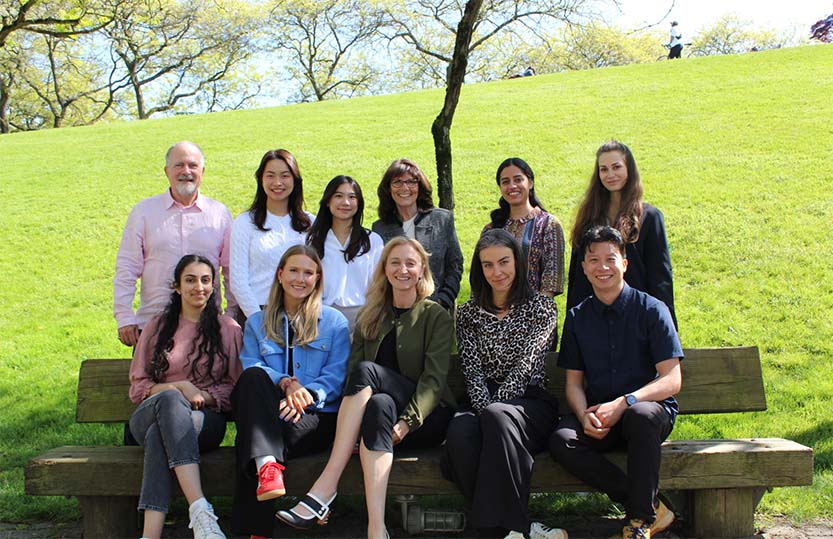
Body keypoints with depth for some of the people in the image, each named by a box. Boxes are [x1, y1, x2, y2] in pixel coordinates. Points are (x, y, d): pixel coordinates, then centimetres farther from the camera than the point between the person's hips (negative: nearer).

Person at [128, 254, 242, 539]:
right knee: (170, 399, -38)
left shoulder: (228, 329, 13)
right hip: (149, 415, 1)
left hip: (206, 419, 0)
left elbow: (234, 388, 11)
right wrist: (180, 387, -8)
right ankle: (200, 510, -52)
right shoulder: (157, 327, 16)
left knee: (159, 435, -36)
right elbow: (138, 387, 11)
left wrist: (203, 396, -10)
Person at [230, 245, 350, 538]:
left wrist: (307, 394, -17)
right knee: (253, 376, -33)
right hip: (268, 413, 3)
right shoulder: (257, 322, 21)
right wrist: (284, 382, -18)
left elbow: (336, 375, 4)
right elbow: (249, 367, 4)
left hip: (318, 414, -2)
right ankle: (267, 464, -45)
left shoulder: (334, 322, 15)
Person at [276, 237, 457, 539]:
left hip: (427, 418, -3)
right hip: (384, 411, 3)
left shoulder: (436, 316, 3)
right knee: (379, 404, -35)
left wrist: (407, 422, -24)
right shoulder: (369, 318, 15)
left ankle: (325, 487, -41)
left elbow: (435, 378, -9)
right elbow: (350, 373, 4)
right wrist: (349, 428, -14)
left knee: (367, 371, -30)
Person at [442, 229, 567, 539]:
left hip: (530, 403, -2)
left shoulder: (541, 308, 7)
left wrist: (494, 409, -18)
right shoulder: (469, 314, 15)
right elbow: (473, 371, 3)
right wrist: (486, 408, -16)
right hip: (485, 403, 2)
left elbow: (525, 365, -6)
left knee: (497, 417, -37)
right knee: (459, 430, -33)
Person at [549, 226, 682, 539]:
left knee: (640, 415, -39)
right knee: (561, 441, -28)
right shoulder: (577, 318, 10)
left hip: (652, 409, -3)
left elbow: (672, 380, -7)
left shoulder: (651, 310, -1)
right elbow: (574, 382, 10)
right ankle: (652, 507, -16)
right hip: (598, 416, 3)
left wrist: (623, 403, -21)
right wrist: (585, 415, -13)